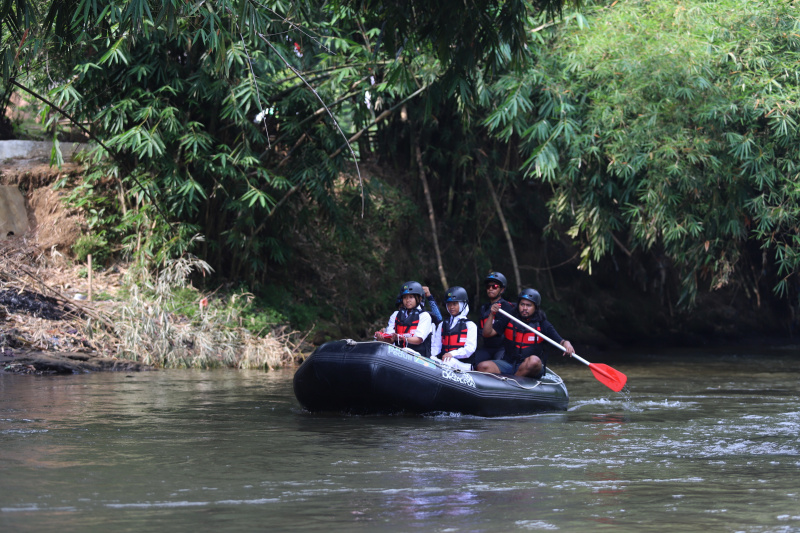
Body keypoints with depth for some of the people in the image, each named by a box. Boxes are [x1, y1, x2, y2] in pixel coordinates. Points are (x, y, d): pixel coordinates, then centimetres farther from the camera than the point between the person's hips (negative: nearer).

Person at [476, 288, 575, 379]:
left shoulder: (542, 324, 4)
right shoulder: (509, 320, 9)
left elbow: (559, 341, -4)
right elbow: (487, 333, 5)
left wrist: (565, 343, -28)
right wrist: (491, 315, -11)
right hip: (508, 364, 2)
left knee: (534, 360, -38)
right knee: (483, 367, -22)